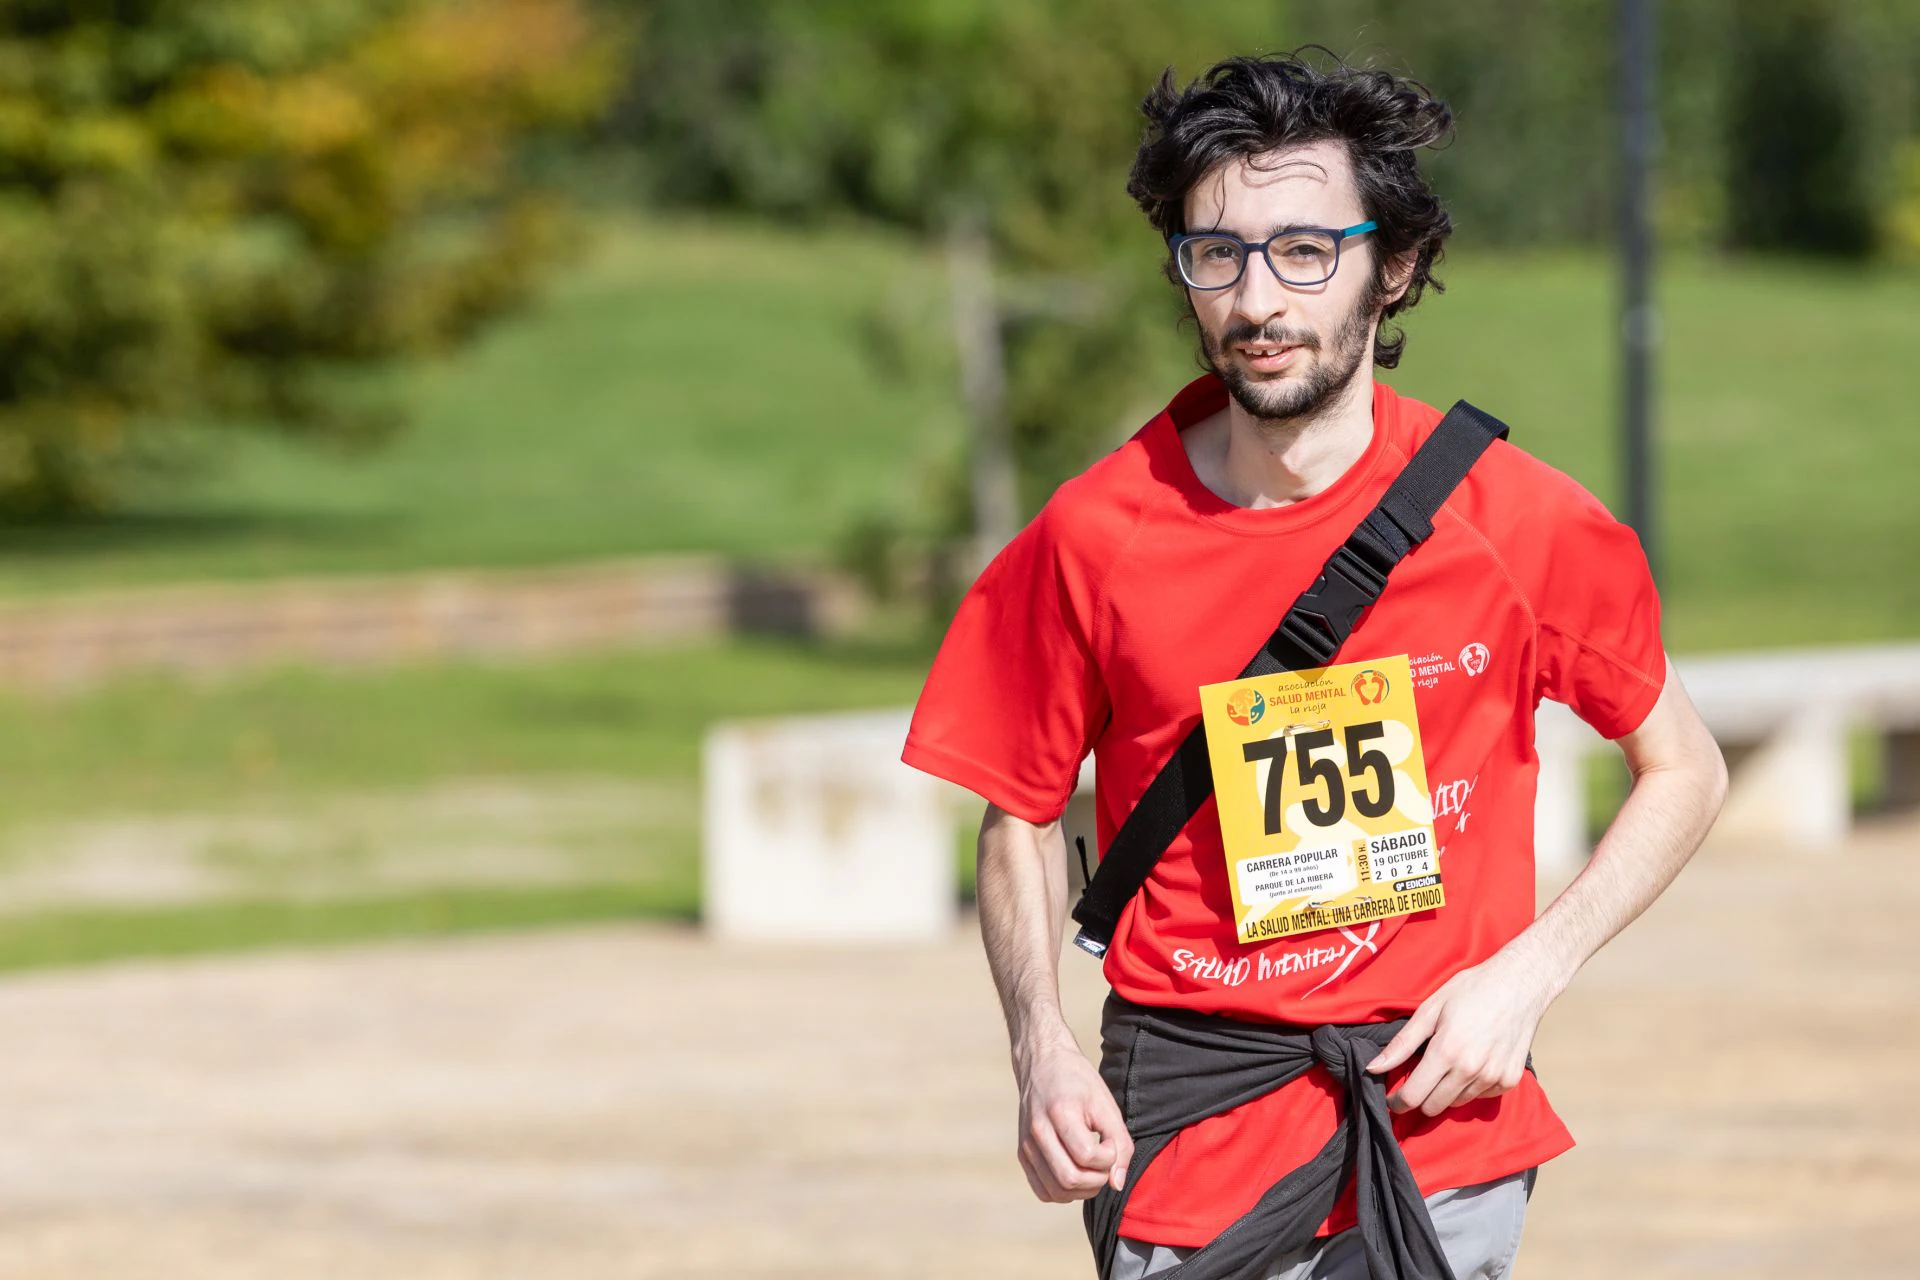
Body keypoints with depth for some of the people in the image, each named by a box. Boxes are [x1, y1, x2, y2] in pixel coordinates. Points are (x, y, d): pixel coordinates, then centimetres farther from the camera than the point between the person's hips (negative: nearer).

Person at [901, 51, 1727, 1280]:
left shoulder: (1515, 520, -6)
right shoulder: (1099, 534, -3)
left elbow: (1684, 772, 7)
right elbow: (1023, 812, 9)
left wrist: (1525, 977, -6)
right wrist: (1043, 1048, -6)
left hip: (1435, 1116, -1)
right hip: (1186, 1142, 1)